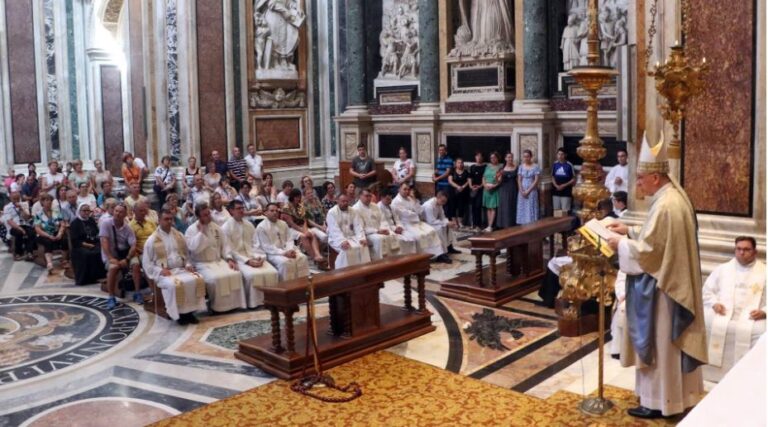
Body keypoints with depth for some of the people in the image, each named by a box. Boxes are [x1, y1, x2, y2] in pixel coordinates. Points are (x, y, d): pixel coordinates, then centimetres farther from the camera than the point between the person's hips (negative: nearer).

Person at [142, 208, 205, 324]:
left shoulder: (179, 235, 14)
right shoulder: (152, 240, 0)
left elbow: (187, 254, 23)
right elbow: (146, 263, 0)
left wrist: (188, 265, 2)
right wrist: (160, 270, -15)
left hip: (181, 269, 4)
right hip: (164, 273, -4)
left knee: (198, 279, -26)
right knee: (174, 284, -37)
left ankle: (190, 311, -17)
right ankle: (178, 313, -19)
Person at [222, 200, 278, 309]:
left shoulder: (249, 225, 14)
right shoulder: (226, 228, -3)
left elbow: (256, 244, 11)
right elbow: (230, 250, -8)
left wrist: (260, 257, -9)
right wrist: (247, 260, -17)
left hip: (254, 257, 5)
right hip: (239, 259, -5)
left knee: (272, 272, -20)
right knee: (252, 274, -33)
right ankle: (253, 302, -16)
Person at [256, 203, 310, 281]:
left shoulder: (283, 224, 11)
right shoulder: (261, 227, -6)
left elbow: (289, 240, 9)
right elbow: (266, 247, -12)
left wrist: (290, 250, -15)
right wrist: (283, 253, -22)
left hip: (286, 250, 5)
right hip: (272, 253, -5)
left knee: (302, 258, -21)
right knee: (285, 261, -35)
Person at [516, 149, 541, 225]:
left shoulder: (535, 167, -4)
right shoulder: (521, 167, 7)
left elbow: (536, 181, -8)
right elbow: (519, 180, 5)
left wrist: (528, 191, -13)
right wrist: (522, 191, -8)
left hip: (532, 191, -4)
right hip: (522, 191, 4)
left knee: (531, 209, -5)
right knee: (522, 209, 3)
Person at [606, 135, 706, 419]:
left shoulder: (665, 206, -25)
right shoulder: (675, 196, 7)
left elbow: (648, 250, -23)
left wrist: (621, 244, -9)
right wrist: (629, 231, 9)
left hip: (661, 286, -10)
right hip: (675, 281, 10)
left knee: (659, 341, 2)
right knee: (672, 341, 20)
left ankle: (658, 402, 15)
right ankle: (680, 393, 33)